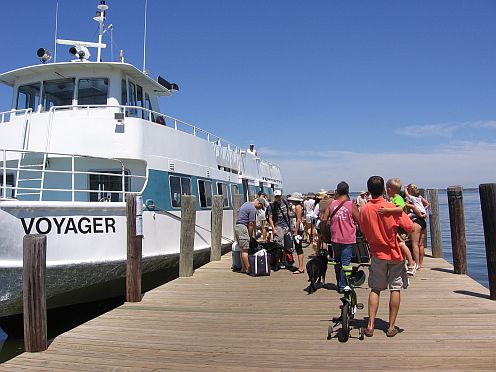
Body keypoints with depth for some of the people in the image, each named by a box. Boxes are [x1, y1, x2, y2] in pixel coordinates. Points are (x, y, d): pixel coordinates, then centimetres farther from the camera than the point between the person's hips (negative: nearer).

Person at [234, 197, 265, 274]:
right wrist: (250, 236, -6)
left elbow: (238, 212, 28)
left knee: (242, 249, 10)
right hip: (242, 227, -10)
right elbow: (251, 224, -14)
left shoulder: (246, 203, 16)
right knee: (245, 249, -9)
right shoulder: (253, 209, -13)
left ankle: (243, 268, 12)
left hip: (237, 226, 10)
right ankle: (248, 268, -9)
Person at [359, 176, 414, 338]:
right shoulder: (393, 208, -14)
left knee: (375, 289, 11)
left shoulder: (364, 210, -6)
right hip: (395, 253, -2)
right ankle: (391, 327, 12)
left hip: (377, 254, 2)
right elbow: (410, 227, -12)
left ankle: (370, 326, 8)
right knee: (395, 289, 8)